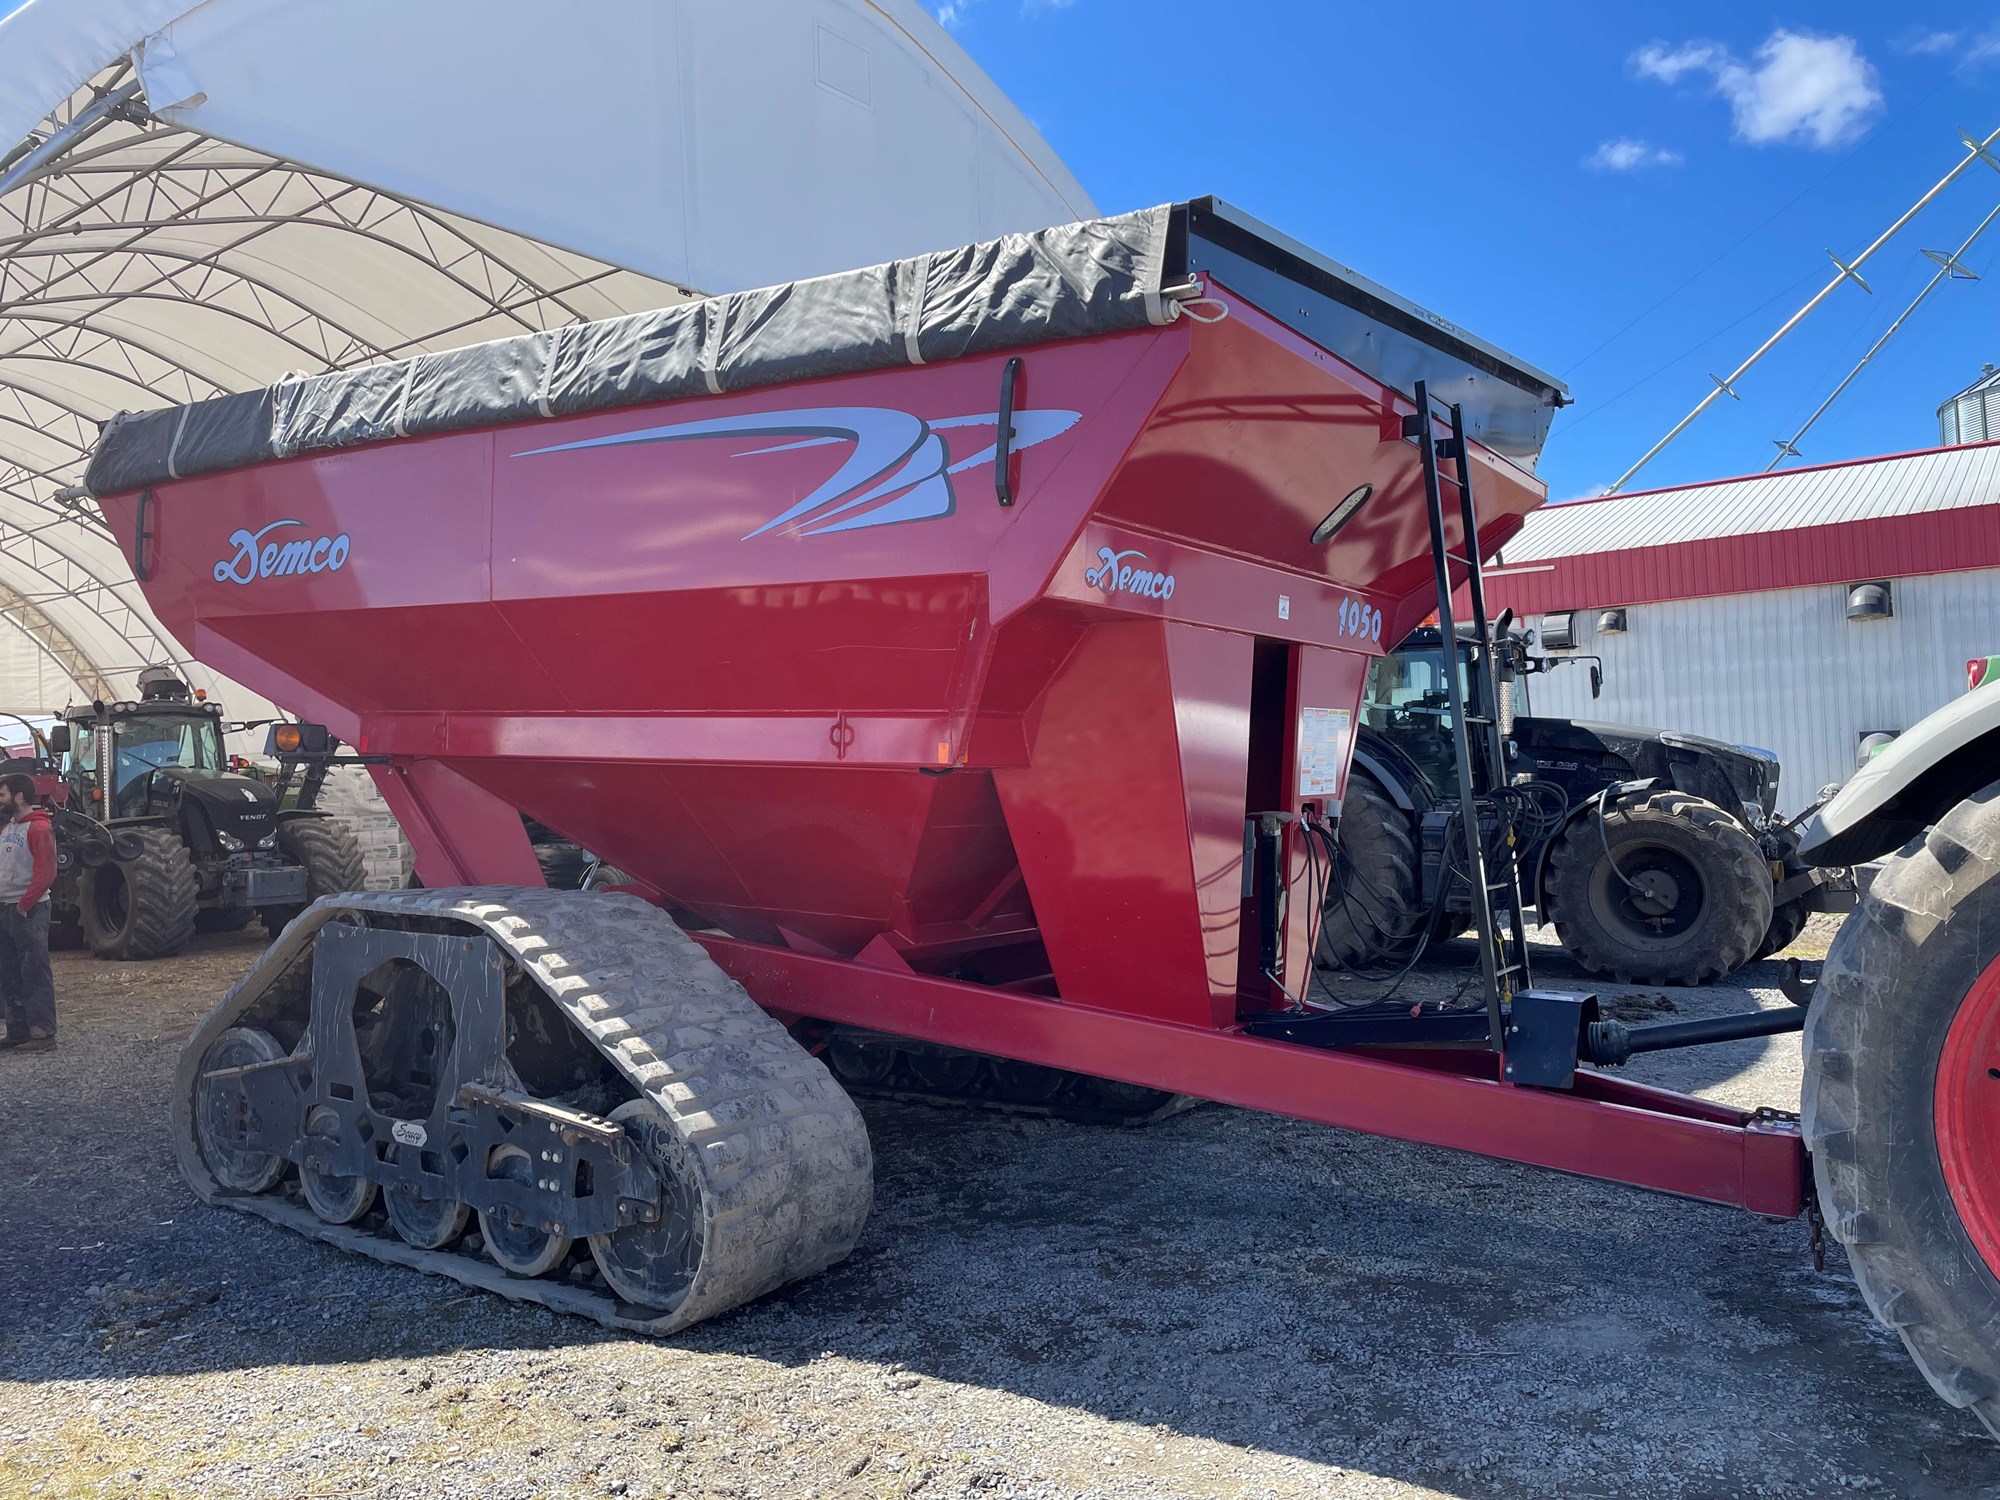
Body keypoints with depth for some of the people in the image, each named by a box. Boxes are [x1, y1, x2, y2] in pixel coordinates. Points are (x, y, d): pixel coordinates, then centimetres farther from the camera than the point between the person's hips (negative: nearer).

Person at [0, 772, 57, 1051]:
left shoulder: (38, 828, -10)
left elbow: (46, 873, -17)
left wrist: (24, 905, -16)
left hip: (28, 912, -9)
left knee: (35, 975, -6)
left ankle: (43, 1033, -4)